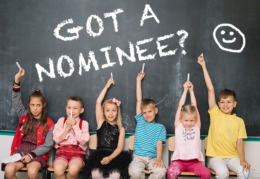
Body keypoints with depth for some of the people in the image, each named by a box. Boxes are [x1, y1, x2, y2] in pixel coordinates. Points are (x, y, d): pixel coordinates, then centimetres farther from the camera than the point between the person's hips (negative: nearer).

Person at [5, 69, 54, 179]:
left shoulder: (48, 123, 3)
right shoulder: (25, 117, 14)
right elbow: (16, 100, 9)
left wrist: (31, 155, -14)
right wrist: (17, 79, -2)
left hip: (37, 155, -3)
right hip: (21, 151, 3)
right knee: (8, 170, -28)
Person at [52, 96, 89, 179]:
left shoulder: (84, 123, 13)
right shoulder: (61, 121, 17)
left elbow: (83, 141, -1)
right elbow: (56, 139, 6)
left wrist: (74, 126, -4)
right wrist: (67, 128, -4)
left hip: (77, 151, -1)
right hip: (62, 150, 1)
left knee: (73, 169, -35)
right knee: (58, 169, -33)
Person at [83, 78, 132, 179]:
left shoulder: (120, 129, 10)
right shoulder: (101, 123, 11)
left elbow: (120, 147, 0)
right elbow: (98, 102, 6)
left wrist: (110, 157, -19)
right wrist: (107, 86, 13)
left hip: (114, 155, 0)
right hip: (100, 154, 0)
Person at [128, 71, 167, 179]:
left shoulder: (160, 127, 13)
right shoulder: (140, 121, 15)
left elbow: (159, 144, 0)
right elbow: (139, 100, 15)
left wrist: (158, 159, -19)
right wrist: (139, 80, 16)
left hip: (153, 157, 0)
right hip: (139, 157, 1)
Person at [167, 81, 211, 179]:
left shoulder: (197, 126, 10)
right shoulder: (178, 126, 8)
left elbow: (194, 106, 9)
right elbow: (180, 106, 6)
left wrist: (191, 90, 13)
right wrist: (185, 90, 10)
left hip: (194, 161, 2)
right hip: (179, 160, -1)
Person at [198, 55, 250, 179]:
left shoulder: (239, 121, 8)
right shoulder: (215, 114, 4)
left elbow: (239, 142, 2)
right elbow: (210, 89, 0)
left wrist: (242, 160, -15)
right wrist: (203, 66, -2)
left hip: (233, 157, 2)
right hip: (216, 157, -2)